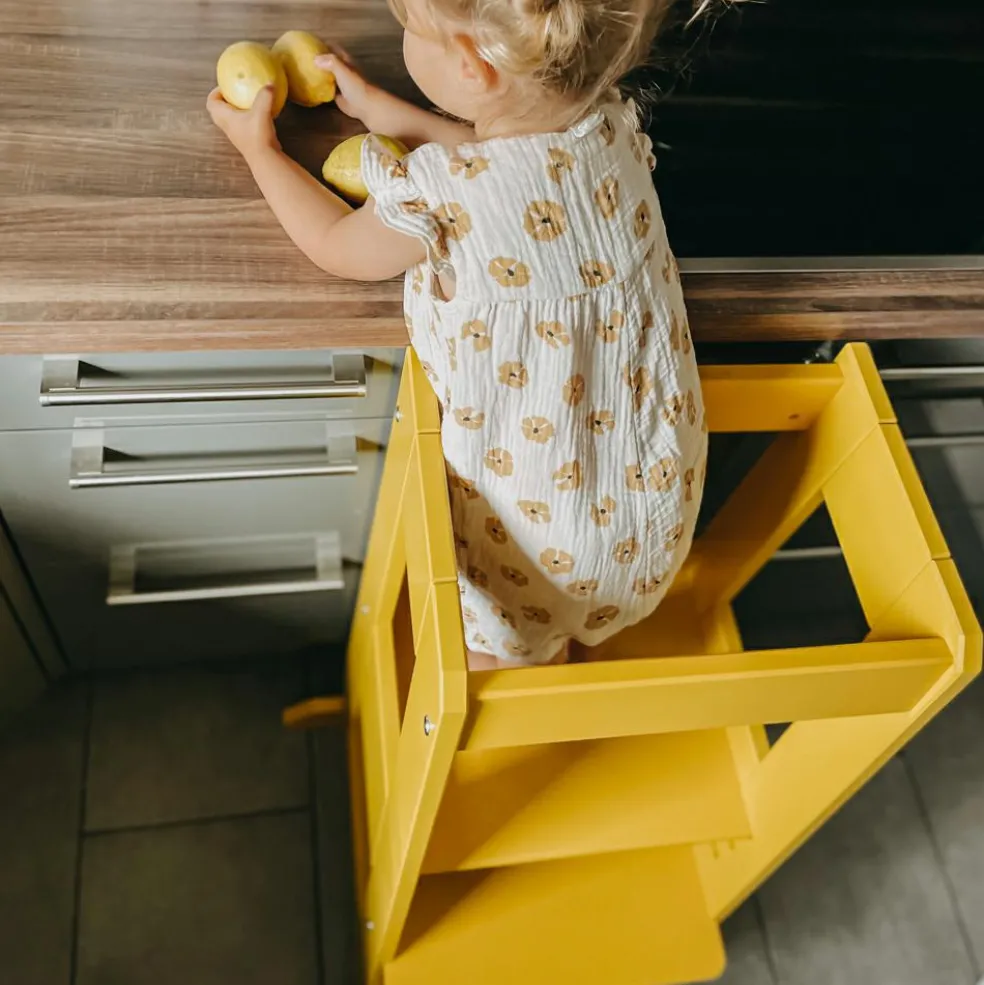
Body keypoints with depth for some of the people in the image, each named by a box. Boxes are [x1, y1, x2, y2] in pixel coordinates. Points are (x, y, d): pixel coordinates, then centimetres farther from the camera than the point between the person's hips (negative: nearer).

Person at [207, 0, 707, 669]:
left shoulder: (434, 198, -29)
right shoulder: (614, 126, -11)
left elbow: (339, 249, -2)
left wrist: (259, 147, 14)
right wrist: (385, 111, 20)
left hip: (542, 532, -5)